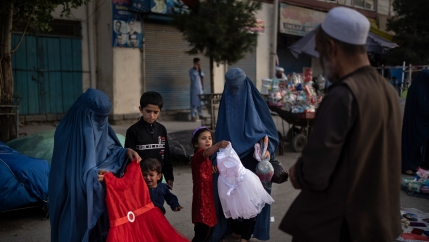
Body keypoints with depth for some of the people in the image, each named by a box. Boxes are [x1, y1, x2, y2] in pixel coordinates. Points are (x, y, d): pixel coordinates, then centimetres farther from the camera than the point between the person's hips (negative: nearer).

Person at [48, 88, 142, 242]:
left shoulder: (100, 125, 1)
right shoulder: (68, 131, -18)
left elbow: (108, 148, 10)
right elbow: (68, 165, -19)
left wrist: (125, 151, -9)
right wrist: (90, 174, -35)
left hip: (97, 190, 6)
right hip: (73, 193, -6)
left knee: (98, 228, 14)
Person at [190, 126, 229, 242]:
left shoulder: (207, 159, 15)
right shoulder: (198, 155, -15)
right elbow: (207, 152, -38)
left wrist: (213, 168, 8)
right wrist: (219, 145, -57)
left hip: (208, 196, 10)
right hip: (202, 197, -10)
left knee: (209, 227, 16)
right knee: (203, 230, -10)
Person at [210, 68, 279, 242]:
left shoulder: (255, 103, -8)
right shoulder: (226, 102, 3)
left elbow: (270, 131, -6)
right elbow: (220, 133, 8)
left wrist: (266, 148, -25)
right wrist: (219, 158, 3)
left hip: (251, 160, -3)